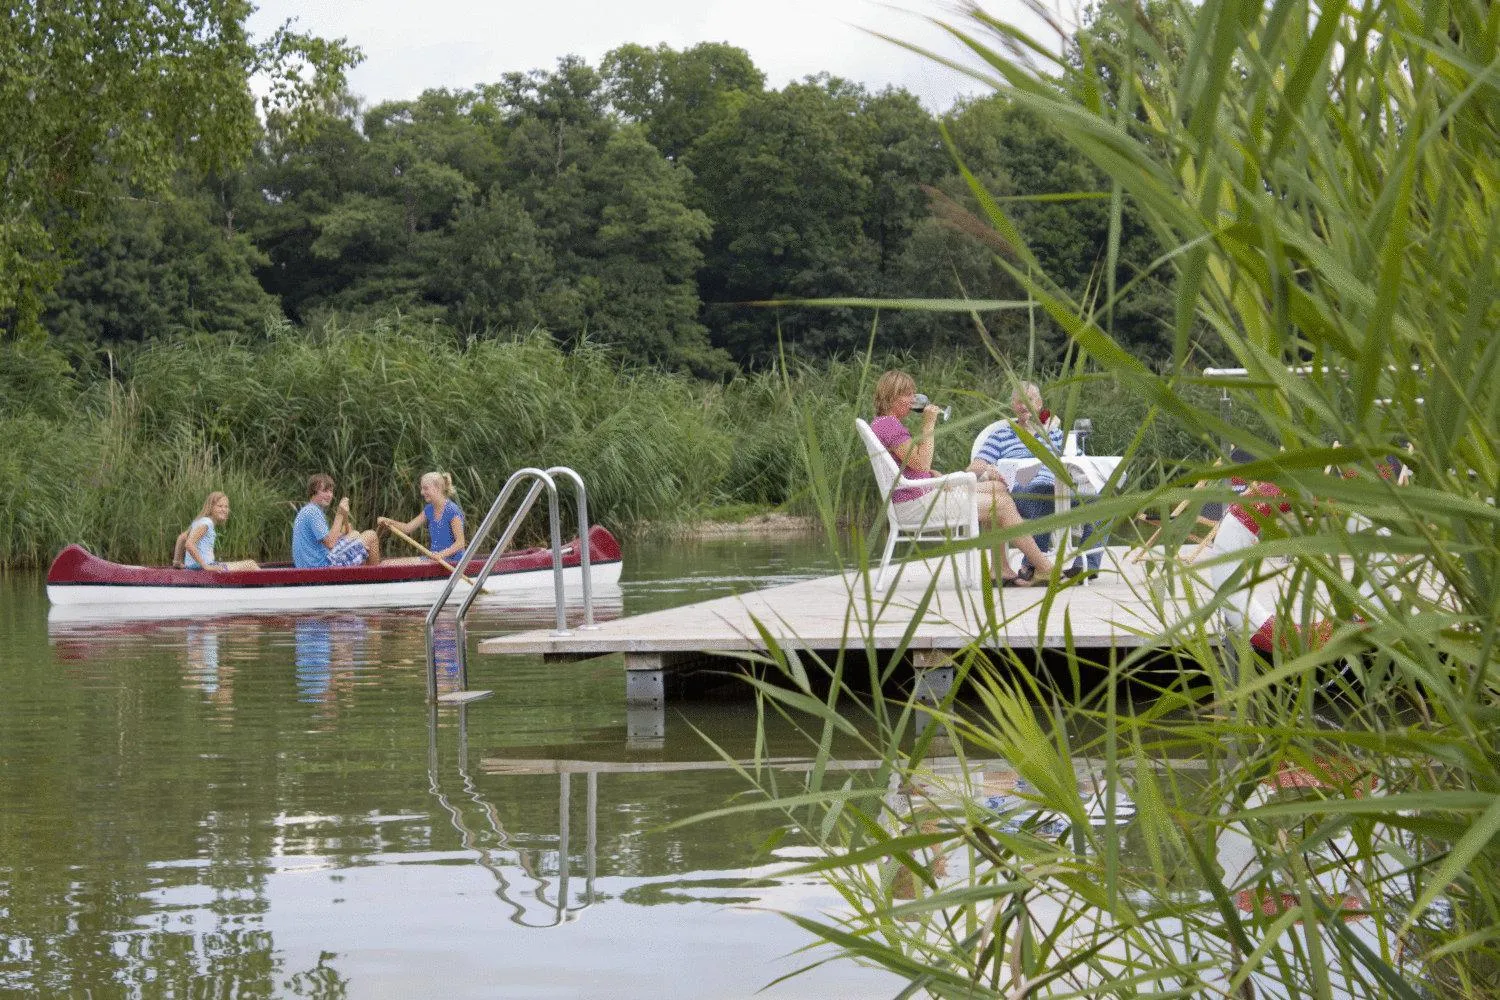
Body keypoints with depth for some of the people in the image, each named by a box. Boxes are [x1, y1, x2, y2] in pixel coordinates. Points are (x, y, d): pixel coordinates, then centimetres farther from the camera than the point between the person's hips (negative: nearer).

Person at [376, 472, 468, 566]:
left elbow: (460, 543, -17)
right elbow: (407, 528, 12)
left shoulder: (452, 511, -13)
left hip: (453, 561, -8)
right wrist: (388, 521, -4)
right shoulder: (429, 510, 13)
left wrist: (442, 554, -31)